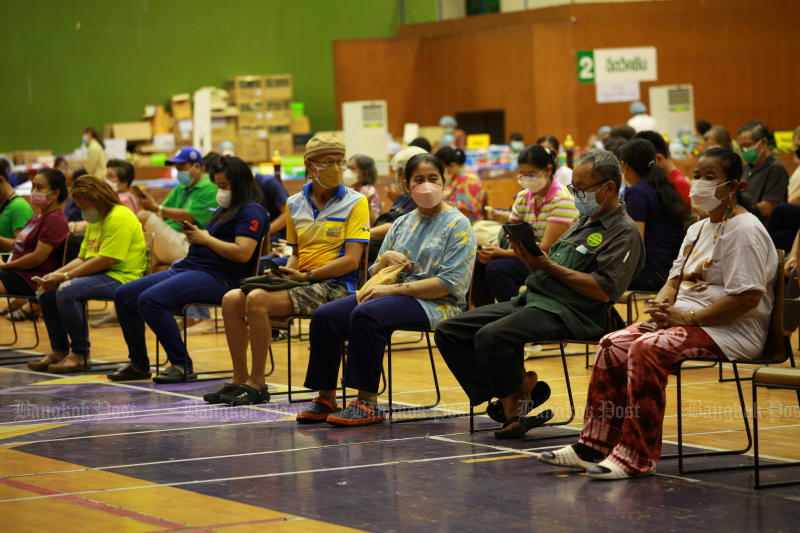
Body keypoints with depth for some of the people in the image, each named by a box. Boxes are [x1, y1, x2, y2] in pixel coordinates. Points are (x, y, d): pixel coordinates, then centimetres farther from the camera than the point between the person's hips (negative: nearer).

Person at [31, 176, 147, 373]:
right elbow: (82, 259, 18)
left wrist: (65, 276, -20)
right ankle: (59, 351, 9)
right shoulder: (94, 221, 20)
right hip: (98, 275, 10)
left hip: (120, 277, -10)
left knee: (67, 291, -30)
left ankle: (80, 355, -22)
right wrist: (55, 274, 0)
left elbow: (105, 261, -22)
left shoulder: (120, 218, -14)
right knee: (46, 292, 2)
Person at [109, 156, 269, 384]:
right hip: (187, 268, 11)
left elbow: (242, 253, -19)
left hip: (216, 277, -11)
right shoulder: (225, 210, 26)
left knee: (150, 299, -30)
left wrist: (205, 238, -9)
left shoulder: (251, 212, -6)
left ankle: (182, 366, -23)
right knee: (124, 295, 2)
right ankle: (138, 364, 9)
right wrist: (194, 235, 4)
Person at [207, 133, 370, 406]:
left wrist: (307, 275, -15)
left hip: (334, 285, -7)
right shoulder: (295, 204, 13)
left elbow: (351, 260, -11)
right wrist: (286, 271, 0)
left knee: (257, 300, -27)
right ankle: (239, 380, -6)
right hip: (300, 281, 7)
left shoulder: (355, 202, -4)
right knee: (231, 300, -13)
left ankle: (257, 384, -17)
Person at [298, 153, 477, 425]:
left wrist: (394, 289, -16)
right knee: (325, 316, -14)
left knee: (365, 315, -34)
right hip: (396, 298, 7)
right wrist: (386, 259, -5)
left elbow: (449, 283, -13)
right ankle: (326, 398, -8)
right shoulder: (402, 224, 19)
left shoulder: (458, 224, -1)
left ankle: (367, 403, -29)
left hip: (436, 303, -7)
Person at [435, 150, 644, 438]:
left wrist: (548, 266, -15)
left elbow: (604, 291, -17)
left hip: (569, 312, -10)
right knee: (449, 332, -3)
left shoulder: (624, 232, -5)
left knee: (491, 336, -33)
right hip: (532, 299, 10)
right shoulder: (582, 223, 25)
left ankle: (518, 395, -6)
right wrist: (532, 261, 1)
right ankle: (507, 401, -5)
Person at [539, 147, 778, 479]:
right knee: (614, 345, -8)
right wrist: (661, 309, -1)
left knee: (647, 350, -30)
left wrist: (688, 318, -20)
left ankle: (637, 457, -29)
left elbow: (748, 297, -20)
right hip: (686, 321, 9)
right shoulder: (697, 230, 20)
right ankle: (595, 446, -8)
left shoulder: (744, 230, -10)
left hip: (731, 330, -9)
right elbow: (676, 279, 23)